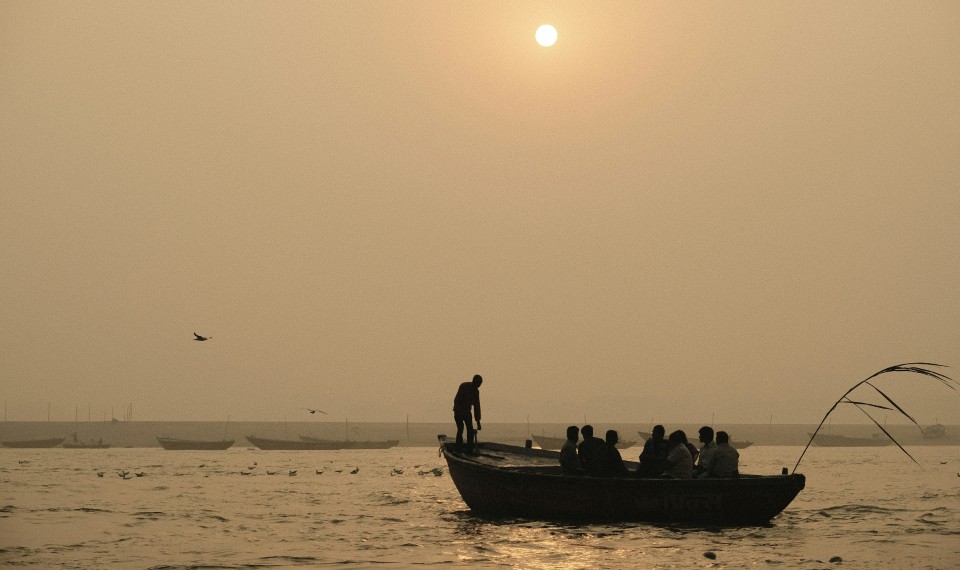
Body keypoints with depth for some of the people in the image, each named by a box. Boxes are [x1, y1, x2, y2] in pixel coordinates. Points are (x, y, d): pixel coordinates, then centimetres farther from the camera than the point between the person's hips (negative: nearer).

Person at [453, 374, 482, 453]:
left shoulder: (476, 391, 4)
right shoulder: (464, 386, -14)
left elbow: (477, 406, 6)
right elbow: (456, 400, -18)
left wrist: (478, 422, 5)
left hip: (467, 411, 6)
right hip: (458, 411, -6)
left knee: (470, 430, -1)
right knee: (460, 429, -15)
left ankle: (470, 450, 4)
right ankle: (459, 450, -11)